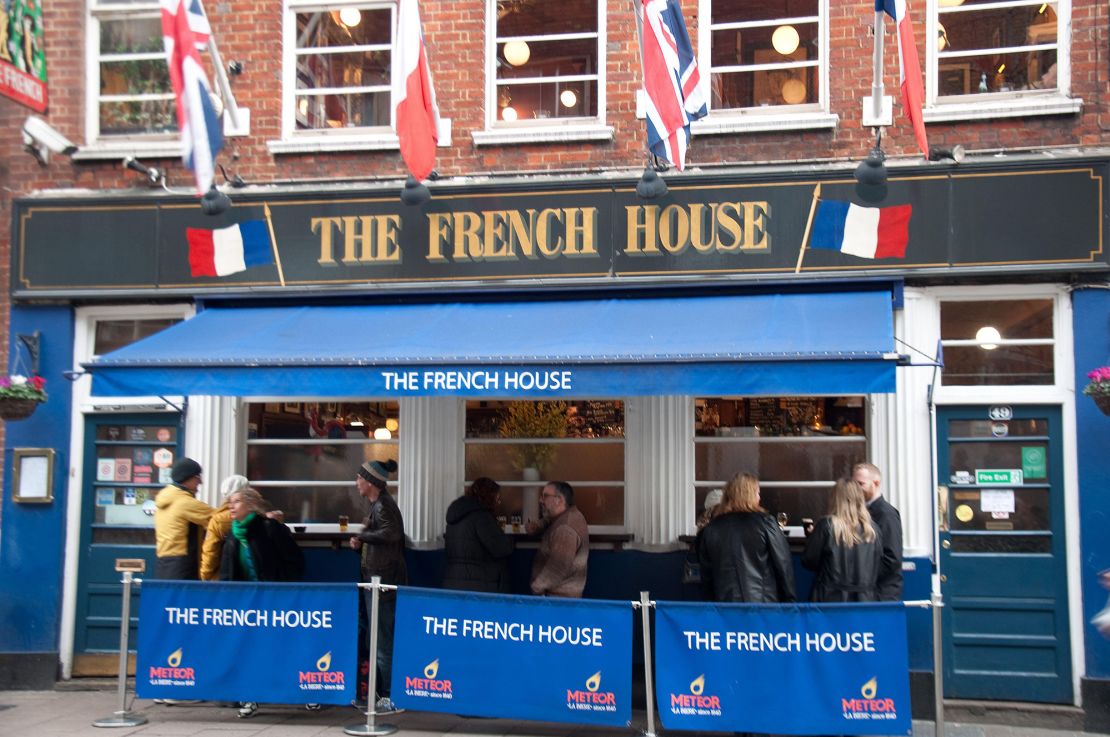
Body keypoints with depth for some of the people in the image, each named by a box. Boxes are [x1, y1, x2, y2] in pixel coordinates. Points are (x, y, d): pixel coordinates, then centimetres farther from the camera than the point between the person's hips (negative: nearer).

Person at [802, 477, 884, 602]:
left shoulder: (826, 525, -8)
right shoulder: (873, 529, 1)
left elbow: (808, 561, -2)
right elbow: (879, 567, 8)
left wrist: (810, 538, 14)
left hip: (832, 597, -3)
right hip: (867, 598, 3)